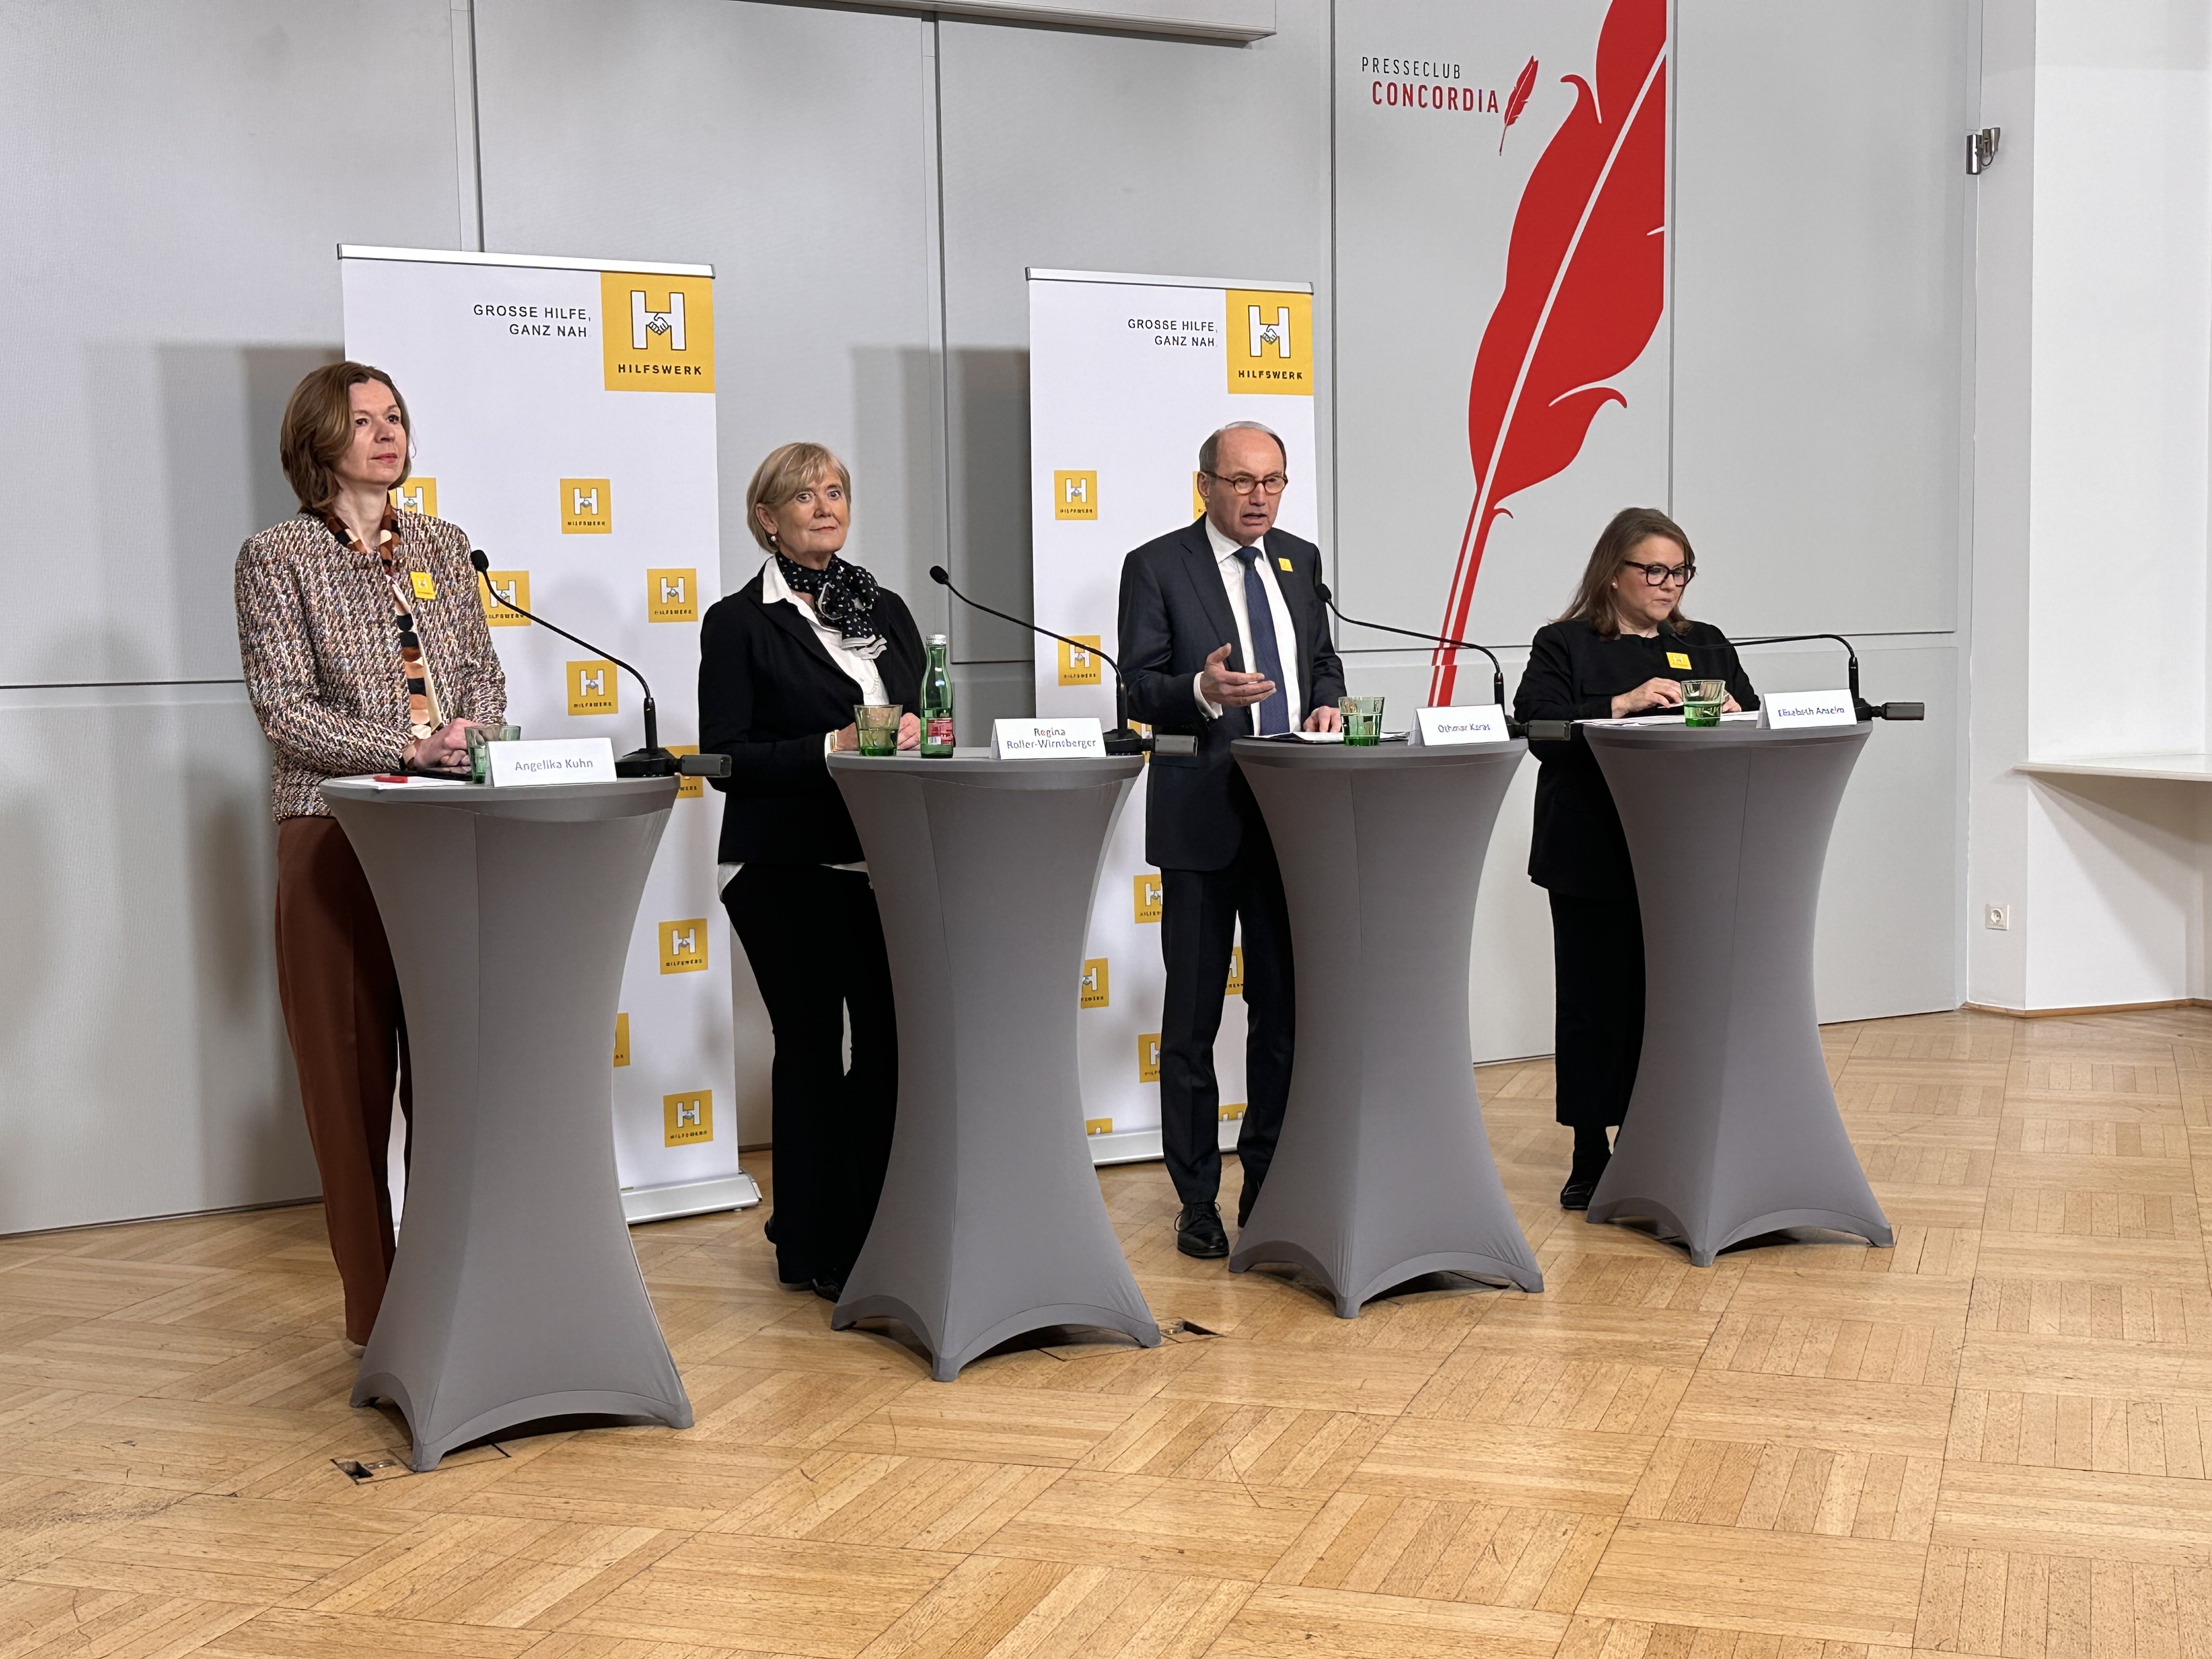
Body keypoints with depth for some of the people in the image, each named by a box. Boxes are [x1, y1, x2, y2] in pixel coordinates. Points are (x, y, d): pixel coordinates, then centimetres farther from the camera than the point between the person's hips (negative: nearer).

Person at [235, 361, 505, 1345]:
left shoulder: (440, 545, 16)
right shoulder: (277, 559, 2)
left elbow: (486, 674, 16)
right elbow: (284, 710, -7)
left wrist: (471, 738, -6)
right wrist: (411, 749, -17)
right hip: (335, 838, -4)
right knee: (352, 1069, -2)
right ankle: (373, 1307, 6)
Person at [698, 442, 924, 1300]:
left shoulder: (886, 610, 16)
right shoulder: (740, 623, -1)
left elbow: (926, 715, 19)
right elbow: (726, 758, -8)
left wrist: (917, 734, -4)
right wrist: (831, 748, -17)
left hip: (883, 861, 5)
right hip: (787, 869, -4)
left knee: (894, 1036, -1)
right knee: (812, 1044, 2)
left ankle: (874, 1227, 17)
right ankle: (814, 1246, 15)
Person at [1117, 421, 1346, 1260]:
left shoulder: (1300, 560, 13)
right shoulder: (1156, 567, -3)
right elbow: (1139, 687, -8)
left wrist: (1326, 705, 0)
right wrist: (1203, 691, -27)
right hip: (1203, 819, -5)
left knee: (1285, 1008, 9)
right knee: (1192, 1019, 3)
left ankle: (1269, 1183, 21)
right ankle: (1197, 1203, 12)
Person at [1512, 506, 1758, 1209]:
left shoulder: (1707, 646, 17)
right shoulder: (1564, 647, 3)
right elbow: (1539, 730, -11)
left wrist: (1733, 717, -10)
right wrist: (1622, 705, -21)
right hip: (1595, 861, -3)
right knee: (1595, 1005, 3)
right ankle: (1590, 1158, 12)